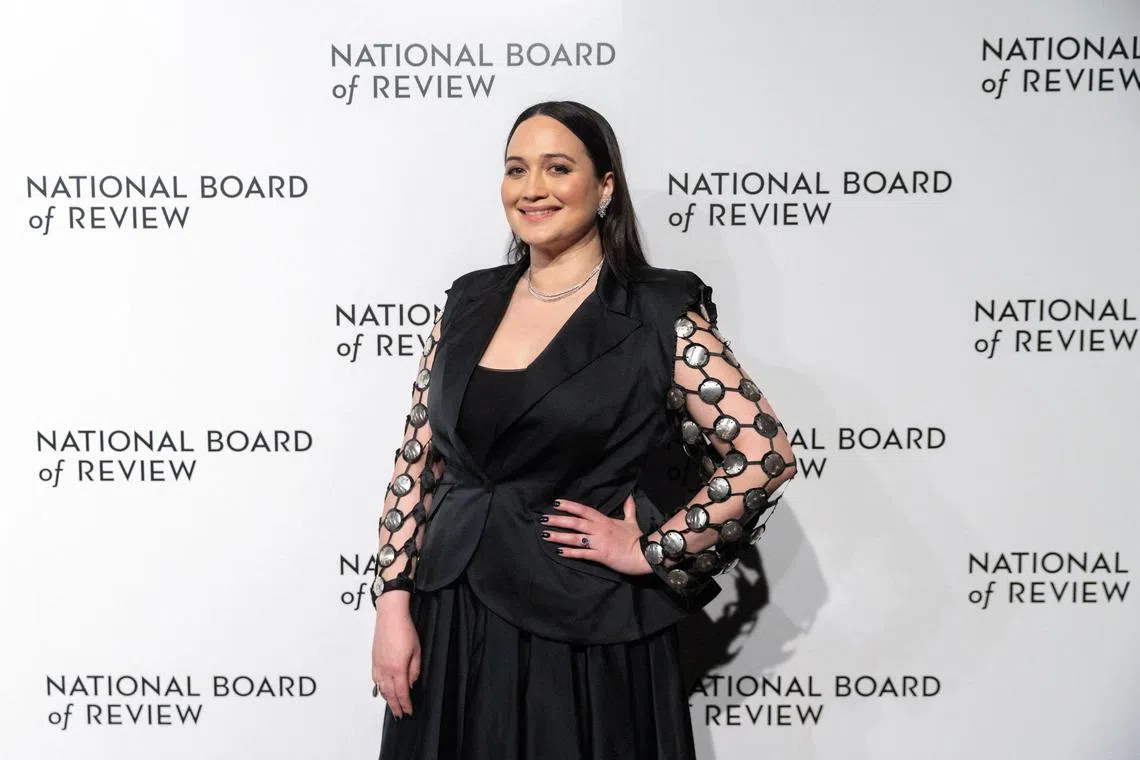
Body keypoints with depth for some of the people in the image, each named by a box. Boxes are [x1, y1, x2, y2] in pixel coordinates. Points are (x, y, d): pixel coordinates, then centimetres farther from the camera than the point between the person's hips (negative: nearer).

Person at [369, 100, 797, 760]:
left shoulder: (657, 315, -8)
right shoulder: (470, 304, 7)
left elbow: (767, 454, -11)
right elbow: (416, 461, 7)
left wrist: (651, 552, -9)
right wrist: (393, 604, -1)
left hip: (584, 636, -4)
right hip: (450, 629, 4)